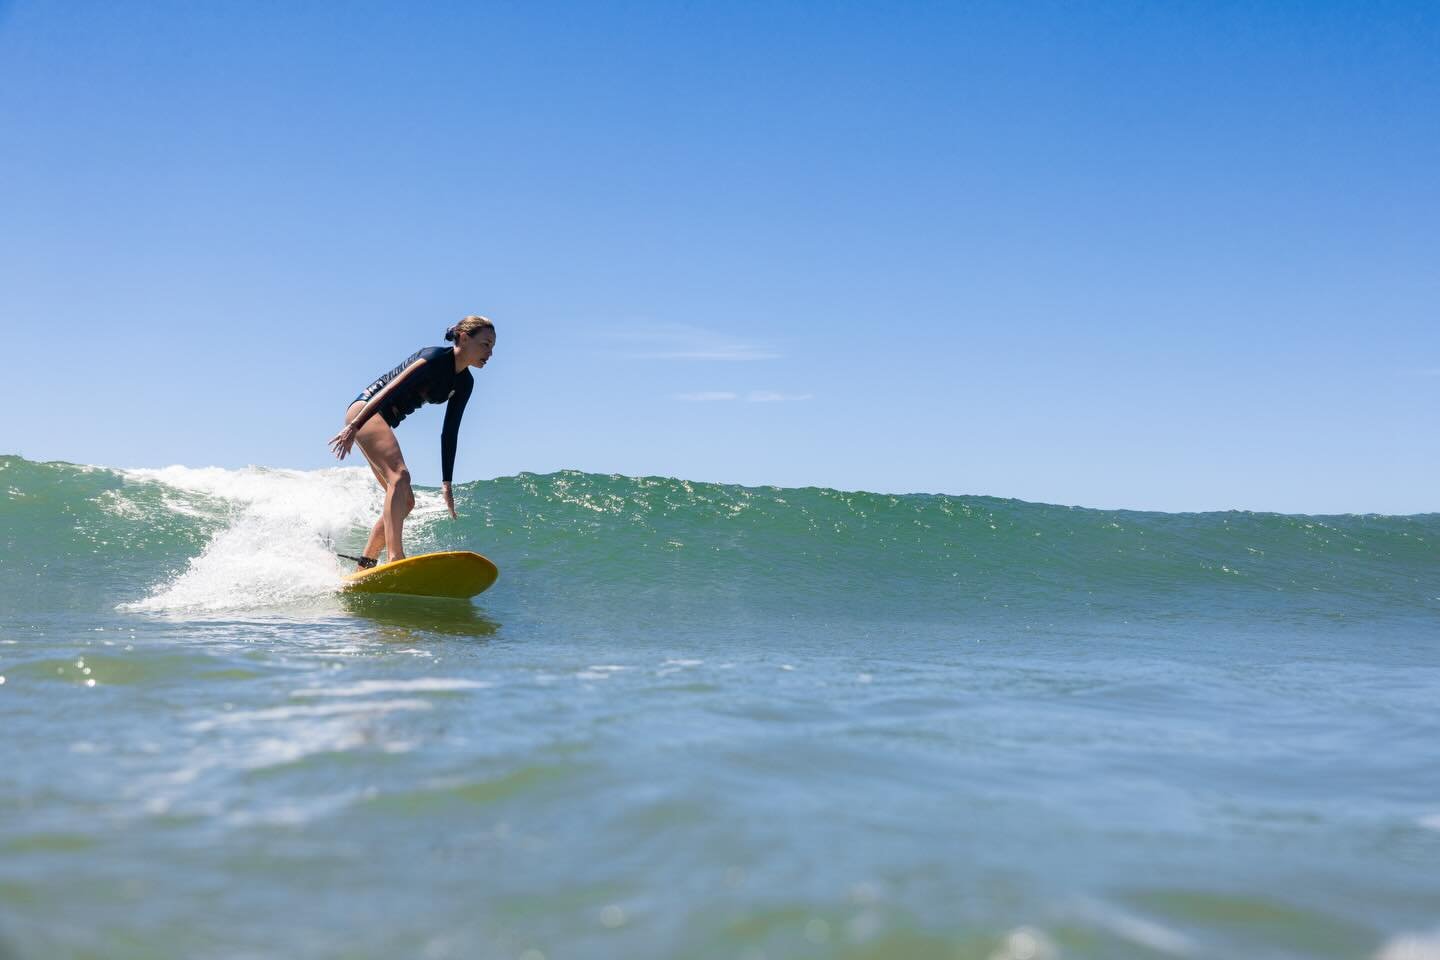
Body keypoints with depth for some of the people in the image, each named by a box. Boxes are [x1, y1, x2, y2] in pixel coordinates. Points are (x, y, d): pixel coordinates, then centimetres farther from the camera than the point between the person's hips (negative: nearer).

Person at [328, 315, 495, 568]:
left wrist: (447, 484, 7)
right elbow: (391, 389, -24)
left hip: (383, 423, 10)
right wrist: (354, 426, -31)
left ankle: (365, 567, 11)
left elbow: (449, 434, 10)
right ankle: (395, 558, -40)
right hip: (365, 409, -10)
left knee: (405, 501, 6)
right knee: (399, 475, -28)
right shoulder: (435, 358, -16)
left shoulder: (464, 383, 8)